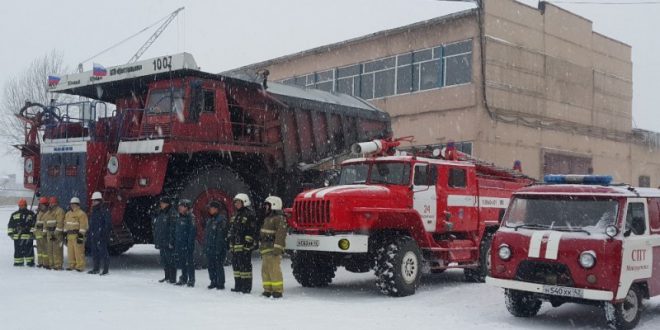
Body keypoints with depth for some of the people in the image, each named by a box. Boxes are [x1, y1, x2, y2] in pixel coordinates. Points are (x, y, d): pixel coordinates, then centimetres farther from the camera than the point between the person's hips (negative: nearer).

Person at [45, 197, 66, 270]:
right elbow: (46, 223, 26)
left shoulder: (59, 211, -6)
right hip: (50, 233, 9)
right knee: (50, 249, 10)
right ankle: (52, 264, 18)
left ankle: (58, 265, -12)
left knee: (57, 249, -12)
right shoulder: (48, 212, 22)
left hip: (57, 233, -9)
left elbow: (60, 223, -15)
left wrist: (56, 233, -20)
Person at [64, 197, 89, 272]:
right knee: (70, 251, 10)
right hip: (70, 236, 8)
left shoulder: (81, 213, -7)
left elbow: (83, 225, -13)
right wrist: (65, 234, 17)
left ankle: (80, 266, -5)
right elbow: (66, 225, 24)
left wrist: (81, 236, -17)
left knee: (78, 251, -9)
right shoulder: (68, 214, 19)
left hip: (77, 235, -8)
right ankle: (72, 265, 18)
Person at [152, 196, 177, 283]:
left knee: (170, 260, -5)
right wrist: (156, 240, 18)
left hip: (168, 241, -8)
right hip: (161, 242, 8)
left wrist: (171, 241, -21)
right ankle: (167, 277, 25)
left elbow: (173, 227, -16)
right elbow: (155, 227, 22)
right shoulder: (159, 213, 16)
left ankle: (173, 279, 0)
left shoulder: (172, 213, -10)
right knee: (163, 261, 14)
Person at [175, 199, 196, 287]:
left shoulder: (191, 217, -9)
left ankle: (191, 280, 4)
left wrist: (190, 243, -18)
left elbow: (192, 231, -13)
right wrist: (175, 242, 14)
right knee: (182, 262, 13)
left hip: (187, 244, -7)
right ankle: (183, 279, 23)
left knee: (189, 262, -3)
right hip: (179, 244, 7)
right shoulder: (178, 217, 13)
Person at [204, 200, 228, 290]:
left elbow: (221, 235, -15)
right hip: (209, 248, 8)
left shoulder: (221, 219, -10)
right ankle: (213, 282, 22)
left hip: (218, 248, -8)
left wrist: (219, 248, -20)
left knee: (219, 266, -4)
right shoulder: (209, 220, 16)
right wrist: (205, 246, 16)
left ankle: (221, 283, 3)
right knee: (211, 266, 12)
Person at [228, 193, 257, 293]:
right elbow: (231, 229, 26)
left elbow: (251, 231, -14)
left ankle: (246, 287, -3)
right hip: (234, 246, 9)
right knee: (236, 265, 13)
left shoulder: (249, 215, -8)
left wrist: (248, 243, -18)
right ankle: (238, 286, 21)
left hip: (244, 246, -9)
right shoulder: (235, 215, 20)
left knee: (245, 266, -7)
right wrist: (230, 242, 21)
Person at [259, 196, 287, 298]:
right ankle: (268, 290, 17)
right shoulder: (268, 218, 22)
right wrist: (261, 248, 28)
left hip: (273, 250, -10)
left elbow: (281, 234, -20)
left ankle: (278, 291, -8)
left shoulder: (279, 218, -10)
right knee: (265, 270, 11)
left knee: (274, 270, -11)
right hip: (265, 249, 10)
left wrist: (277, 248, -26)